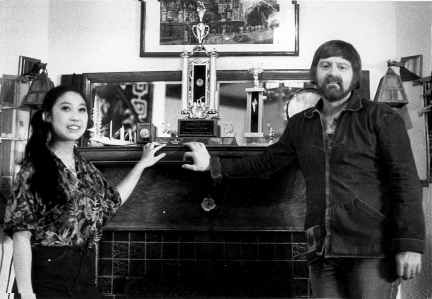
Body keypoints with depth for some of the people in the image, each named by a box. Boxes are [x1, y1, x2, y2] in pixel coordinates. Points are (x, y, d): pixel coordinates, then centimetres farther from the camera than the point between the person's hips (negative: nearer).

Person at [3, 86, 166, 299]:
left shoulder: (86, 169, 11)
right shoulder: (34, 167, -8)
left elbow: (112, 201, 29)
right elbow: (21, 233, -13)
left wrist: (142, 164, 30)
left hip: (84, 273, 6)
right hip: (46, 274, -6)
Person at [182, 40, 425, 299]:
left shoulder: (381, 117, 1)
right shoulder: (300, 125, 15)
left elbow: (405, 181, -6)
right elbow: (266, 163, 26)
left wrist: (410, 244, -15)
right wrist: (214, 165, 21)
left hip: (372, 250, -4)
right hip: (323, 252, 4)